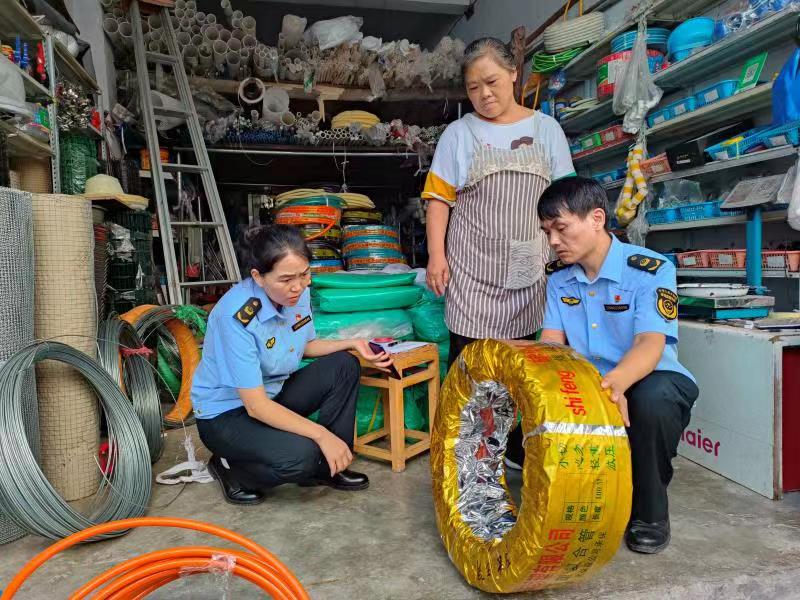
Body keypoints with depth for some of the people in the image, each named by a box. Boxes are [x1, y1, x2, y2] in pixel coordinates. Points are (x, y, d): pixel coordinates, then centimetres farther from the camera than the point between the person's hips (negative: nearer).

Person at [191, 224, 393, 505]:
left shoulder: (298, 293, -11)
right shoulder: (237, 315, -32)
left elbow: (305, 346, 10)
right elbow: (256, 406, -29)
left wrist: (352, 343, -6)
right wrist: (321, 434, -29)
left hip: (272, 392, 7)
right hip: (225, 413, -7)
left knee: (344, 366, -8)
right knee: (300, 455, -30)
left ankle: (327, 468, 4)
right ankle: (229, 468, 1)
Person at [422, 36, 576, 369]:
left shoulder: (547, 128, 10)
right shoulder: (458, 133, 6)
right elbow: (439, 197, 3)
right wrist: (436, 254, -7)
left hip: (529, 265, 2)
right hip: (472, 265, -1)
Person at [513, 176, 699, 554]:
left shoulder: (652, 269, -16)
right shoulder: (558, 277, 1)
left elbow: (650, 344, -28)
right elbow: (550, 344, -5)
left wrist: (616, 381, -50)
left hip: (647, 382, -4)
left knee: (653, 398, -38)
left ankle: (650, 513, -10)